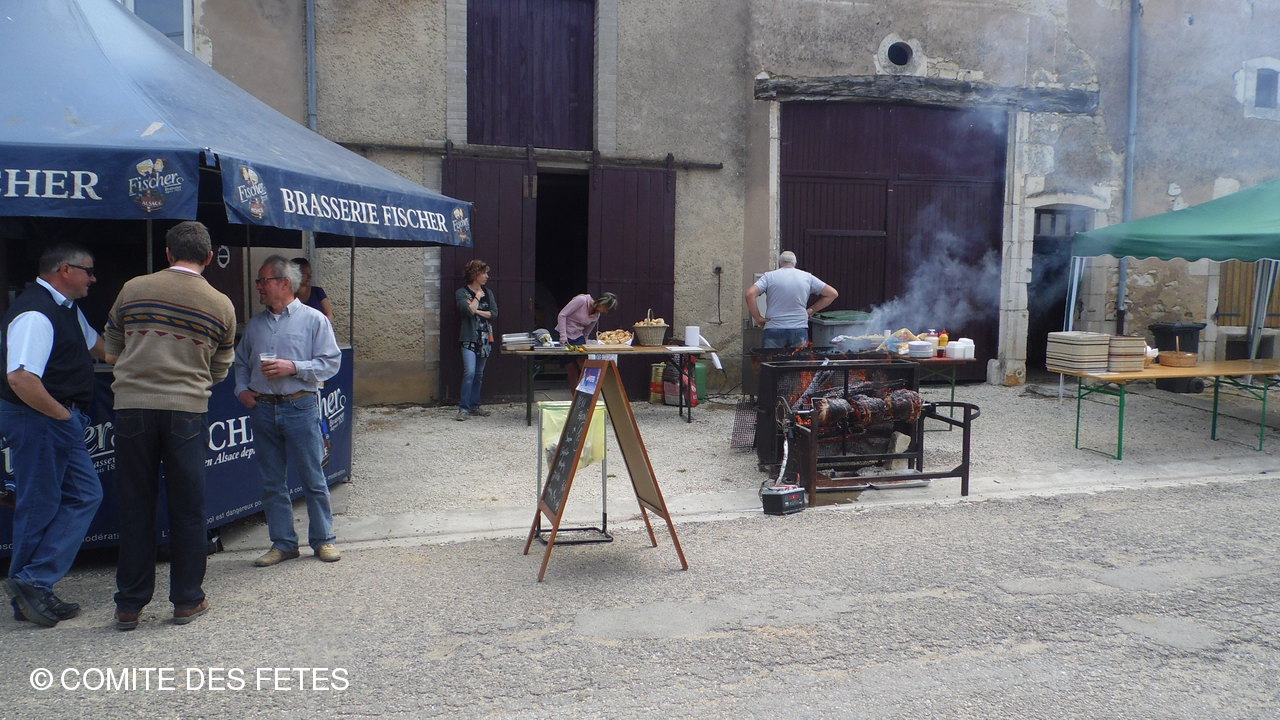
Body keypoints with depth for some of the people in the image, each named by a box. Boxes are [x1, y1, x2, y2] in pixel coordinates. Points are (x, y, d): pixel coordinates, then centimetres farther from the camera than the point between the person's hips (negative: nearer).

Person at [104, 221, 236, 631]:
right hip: (186, 411, -1)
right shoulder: (221, 305, 2)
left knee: (134, 508, 8)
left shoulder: (133, 290, 4)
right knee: (187, 509, 8)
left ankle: (129, 605, 16)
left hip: (132, 407, 1)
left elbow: (112, 354, 13)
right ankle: (187, 600, 15)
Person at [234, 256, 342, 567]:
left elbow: (331, 362, -6)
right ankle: (283, 543, 18)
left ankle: (322, 540, 13)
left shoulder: (313, 319, -1)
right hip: (262, 410, 5)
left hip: (300, 407, -5)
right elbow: (240, 362, 22)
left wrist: (293, 367, -15)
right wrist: (242, 389, 5)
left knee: (313, 479, 1)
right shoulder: (255, 324, 14)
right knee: (272, 483, 8)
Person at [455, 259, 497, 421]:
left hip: (485, 338, 6)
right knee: (470, 372, -16)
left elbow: (494, 313, 3)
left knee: (479, 374, 9)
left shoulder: (488, 293, 13)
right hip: (469, 337, -5)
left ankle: (474, 406, 16)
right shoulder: (462, 292, -2)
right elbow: (467, 311, -17)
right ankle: (463, 408, -11)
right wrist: (477, 297, -6)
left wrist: (477, 311, -8)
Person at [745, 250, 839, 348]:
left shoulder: (769, 276, 3)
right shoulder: (807, 277, 8)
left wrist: (758, 318, -3)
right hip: (800, 330, 1)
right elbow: (832, 294, 10)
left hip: (774, 330, -1)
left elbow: (750, 294, -10)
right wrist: (812, 310, 12)